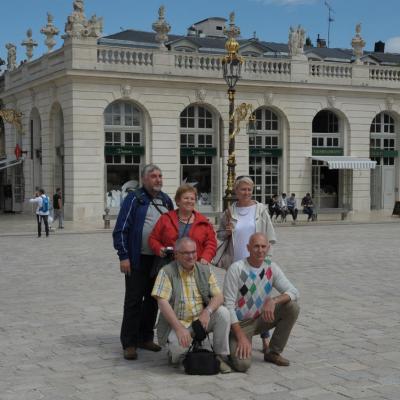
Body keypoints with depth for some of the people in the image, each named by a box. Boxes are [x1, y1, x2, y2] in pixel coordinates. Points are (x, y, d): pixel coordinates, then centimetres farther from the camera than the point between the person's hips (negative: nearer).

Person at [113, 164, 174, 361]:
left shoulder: (166, 201, 12)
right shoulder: (134, 199, -6)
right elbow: (121, 229, -9)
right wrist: (123, 256, -14)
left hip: (159, 260, 6)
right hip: (138, 260, -6)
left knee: (153, 300, 12)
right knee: (134, 300, -3)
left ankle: (145, 338, 24)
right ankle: (129, 344, 3)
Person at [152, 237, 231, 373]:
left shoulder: (205, 270, 5)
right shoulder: (167, 272, -8)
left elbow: (218, 296, 0)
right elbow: (162, 302, -17)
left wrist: (207, 311, -23)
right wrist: (179, 328, -27)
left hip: (202, 319, 4)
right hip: (176, 322, -4)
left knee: (223, 312, -21)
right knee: (179, 344, -34)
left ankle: (220, 356, -6)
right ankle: (174, 355, 6)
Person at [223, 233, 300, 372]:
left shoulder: (271, 268, -3)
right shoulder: (236, 269, -17)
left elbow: (294, 292, -8)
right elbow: (228, 304, -18)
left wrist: (273, 301, -28)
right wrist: (241, 336, -24)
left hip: (260, 319, 5)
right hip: (240, 323, -5)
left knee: (292, 307, -16)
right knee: (242, 364, -27)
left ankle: (273, 352, 0)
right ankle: (233, 347, 11)